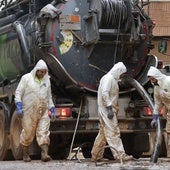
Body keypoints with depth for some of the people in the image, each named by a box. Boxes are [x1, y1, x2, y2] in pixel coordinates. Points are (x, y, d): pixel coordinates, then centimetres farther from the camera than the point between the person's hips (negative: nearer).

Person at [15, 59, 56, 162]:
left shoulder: (46, 80, 15)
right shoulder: (26, 78, 0)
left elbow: (49, 97, 22)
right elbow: (18, 93, -1)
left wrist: (52, 109, 15)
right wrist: (19, 106, -11)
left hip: (43, 112, 4)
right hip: (29, 111, -3)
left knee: (44, 133, -8)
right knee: (28, 133, 2)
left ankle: (45, 154, -14)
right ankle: (25, 154, 16)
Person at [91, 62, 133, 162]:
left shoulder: (113, 79, 21)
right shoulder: (108, 78, -11)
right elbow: (104, 93, -21)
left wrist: (113, 109, 19)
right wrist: (110, 109, -24)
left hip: (109, 110, 10)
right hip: (107, 110, -10)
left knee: (103, 134, 11)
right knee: (113, 133, -12)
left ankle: (96, 156, 14)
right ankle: (120, 155, -15)